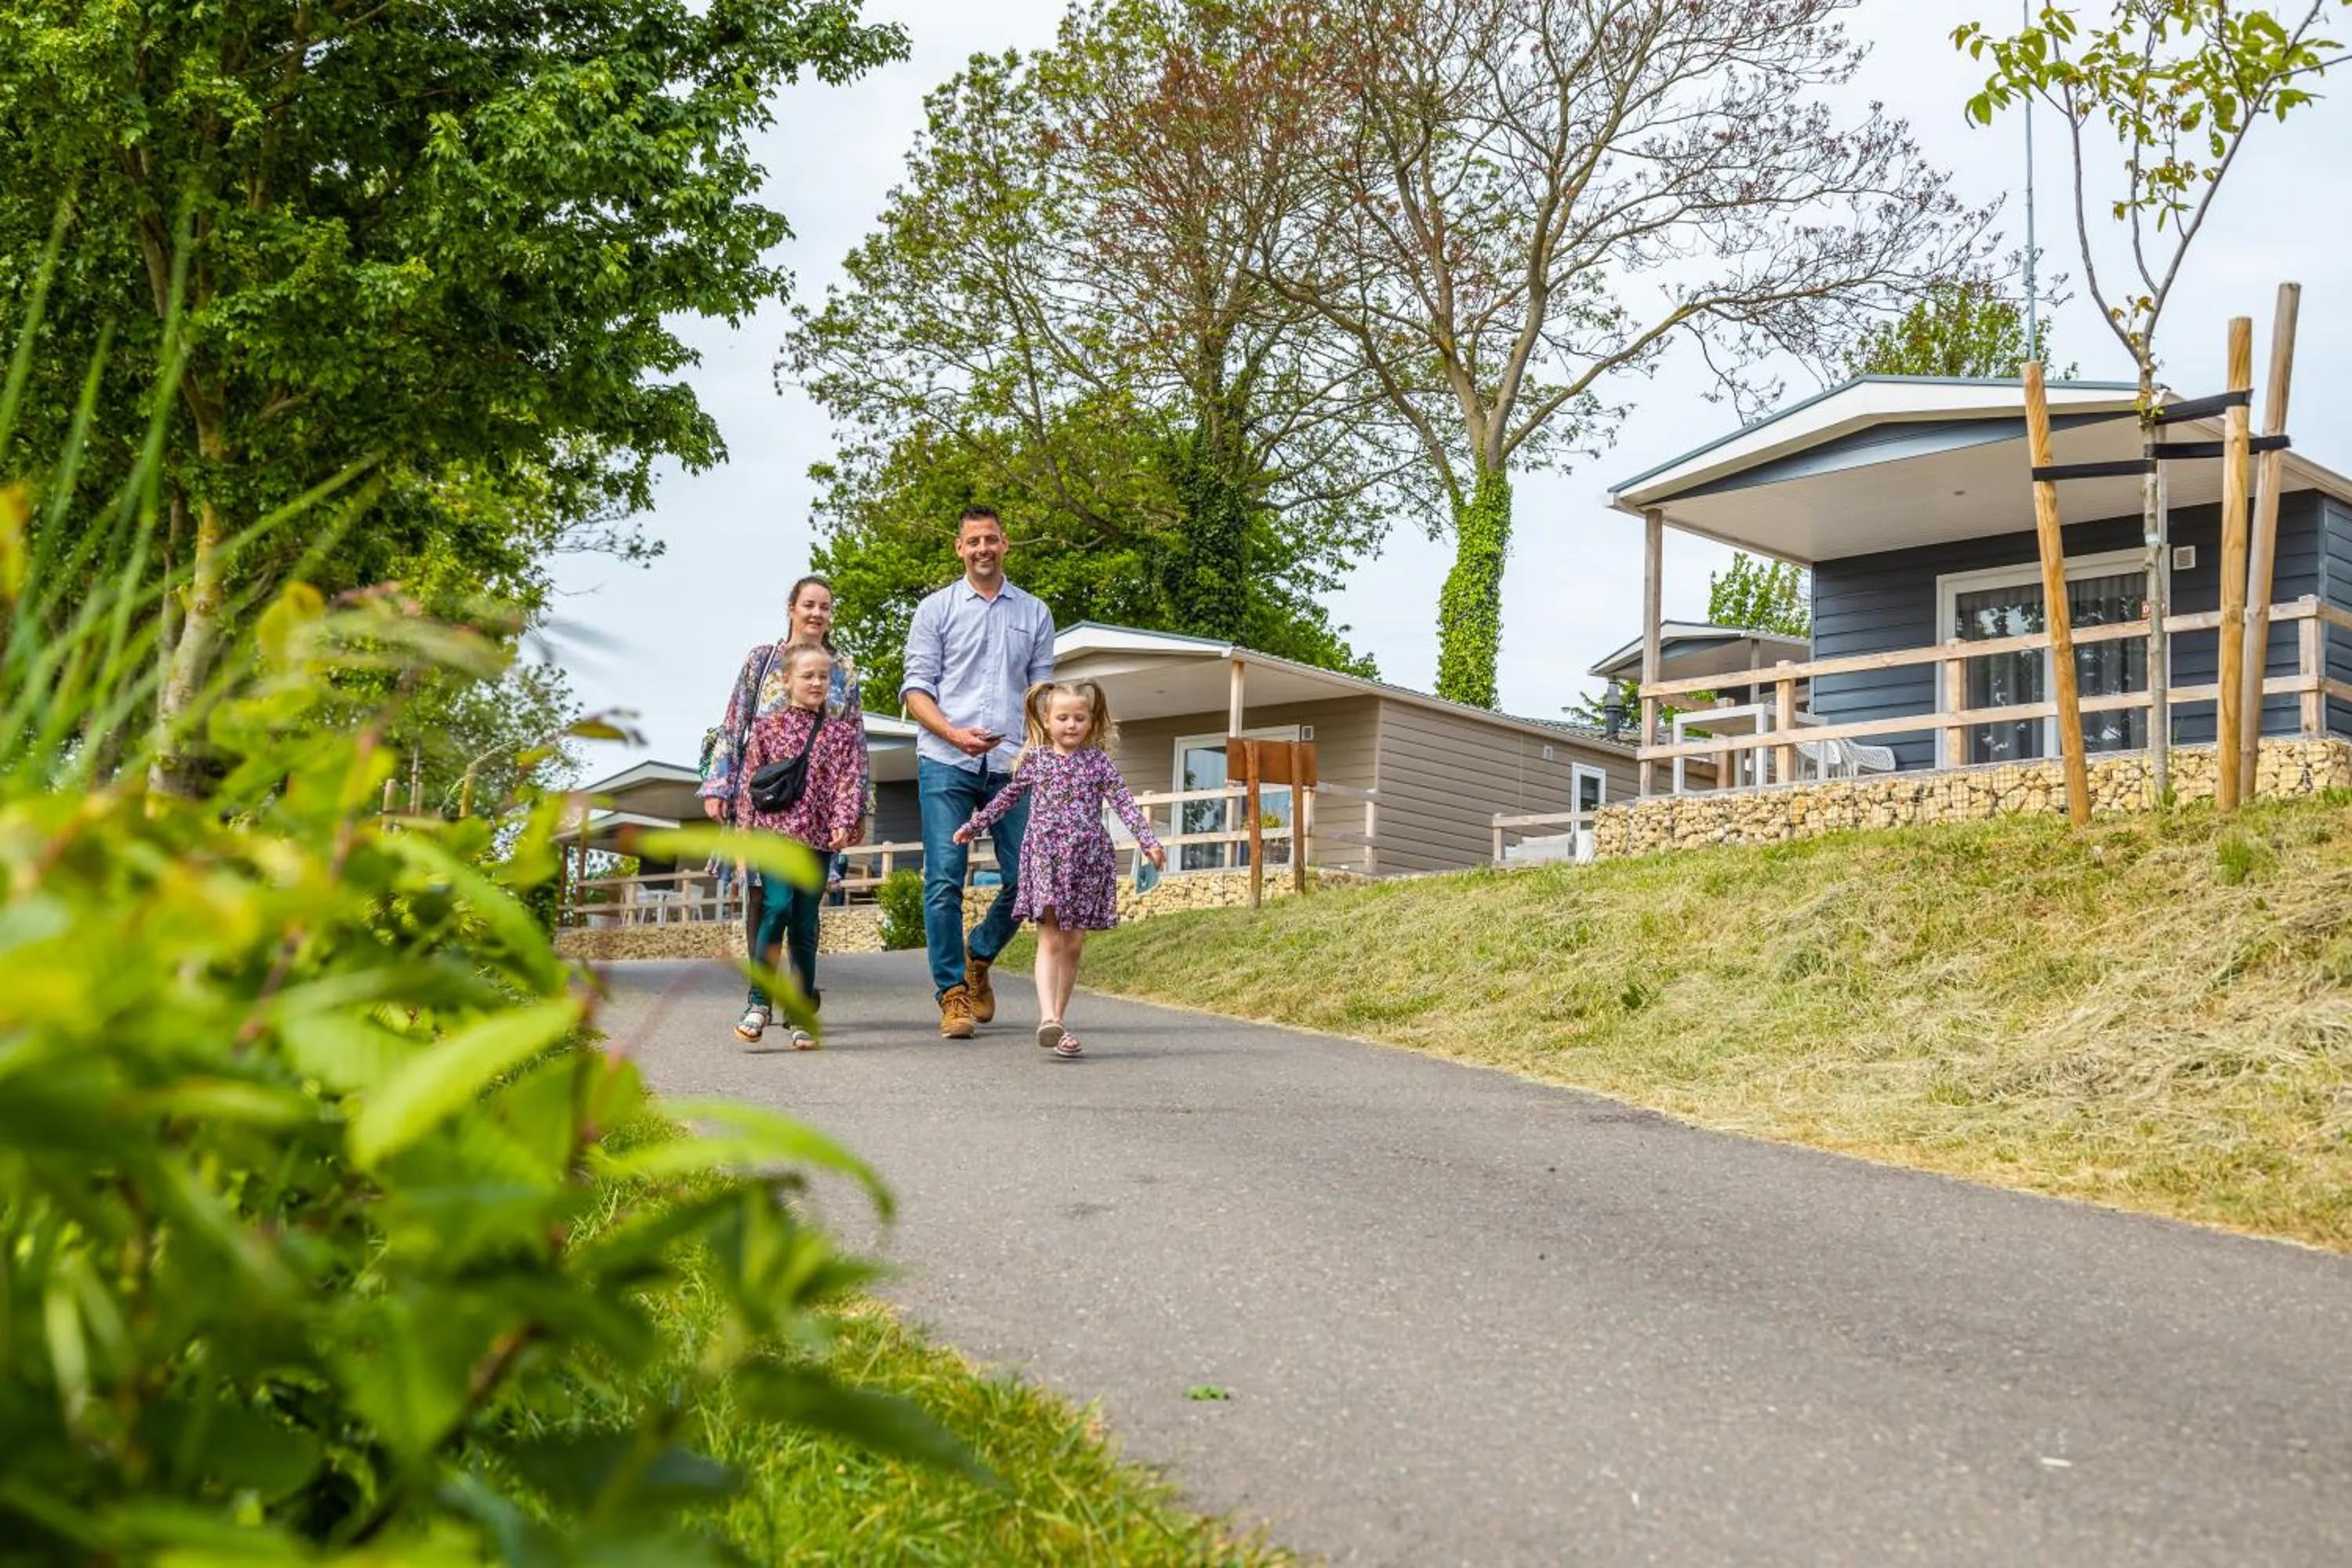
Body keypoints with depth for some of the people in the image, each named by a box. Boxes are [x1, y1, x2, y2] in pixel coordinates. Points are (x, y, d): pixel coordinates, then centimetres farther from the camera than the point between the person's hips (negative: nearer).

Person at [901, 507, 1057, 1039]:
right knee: (945, 879, -7)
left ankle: (978, 956, 24)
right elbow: (916, 686, 3)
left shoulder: (1035, 614, 16)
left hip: (1012, 764, 2)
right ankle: (952, 993, 1)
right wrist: (955, 734, -13)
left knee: (1026, 876, -2)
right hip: (945, 762, -2)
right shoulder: (936, 609, 9)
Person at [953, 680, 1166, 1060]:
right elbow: (1009, 796, 19)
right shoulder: (1035, 758, 7)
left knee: (1073, 945, 5)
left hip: (1086, 859, 1)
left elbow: (1123, 802, 0)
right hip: (1044, 855, -1)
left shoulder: (1096, 761, 6)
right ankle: (1048, 1018, -23)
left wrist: (1148, 841, -11)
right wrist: (974, 825, 25)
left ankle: (1059, 1019, 14)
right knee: (1050, 940, -12)